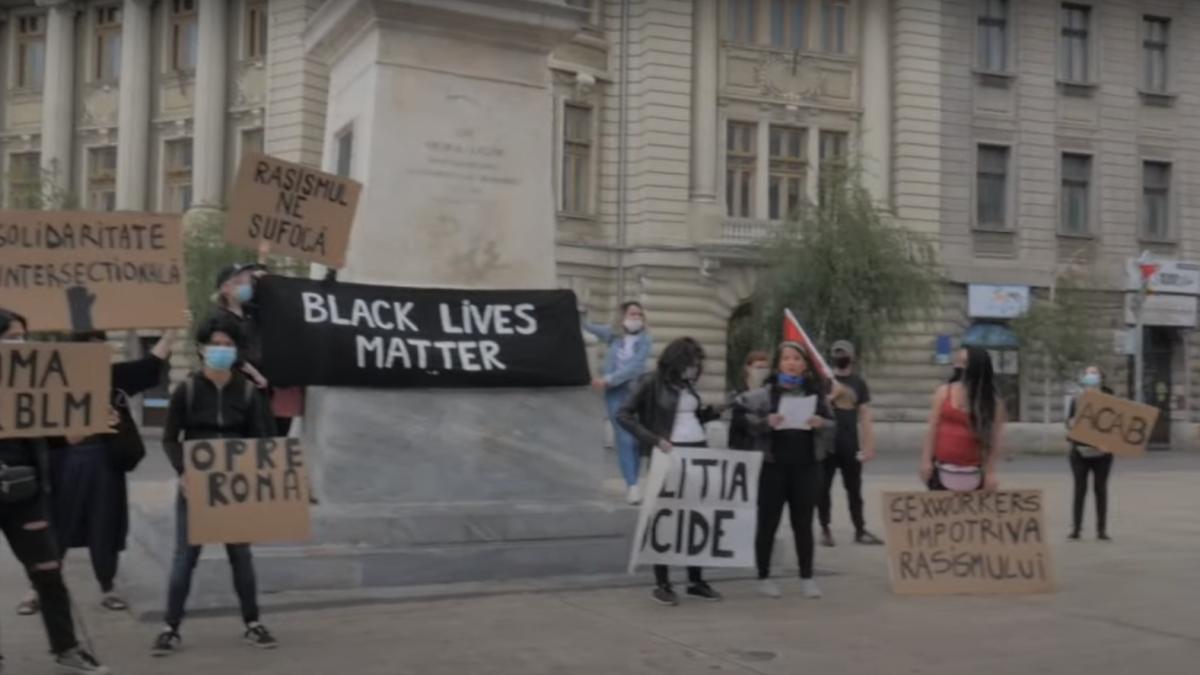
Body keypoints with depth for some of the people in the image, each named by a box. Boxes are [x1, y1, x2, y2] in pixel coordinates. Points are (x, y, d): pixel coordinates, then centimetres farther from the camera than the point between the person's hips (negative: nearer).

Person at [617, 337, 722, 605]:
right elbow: (623, 415, -12)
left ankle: (696, 580, 18)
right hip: (669, 454, -6)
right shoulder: (652, 383, -8)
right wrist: (654, 439, -20)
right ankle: (662, 584, 8)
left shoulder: (687, 384, 11)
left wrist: (717, 410, 1)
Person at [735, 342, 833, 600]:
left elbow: (831, 421, 12)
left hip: (807, 466, 2)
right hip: (774, 465, -2)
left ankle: (807, 577, 18)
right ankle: (764, 577, 15)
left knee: (803, 523, 9)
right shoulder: (767, 392, -4)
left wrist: (820, 423, -9)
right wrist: (765, 422, -19)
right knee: (768, 522, 4)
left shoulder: (815, 392, 5)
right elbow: (740, 413, -5)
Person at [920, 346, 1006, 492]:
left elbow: (994, 440, -3)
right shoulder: (944, 392, 2)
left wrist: (990, 472, -7)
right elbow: (933, 428, 2)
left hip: (972, 474, -1)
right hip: (942, 470, 1)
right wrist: (926, 460, -3)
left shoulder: (992, 402, -3)